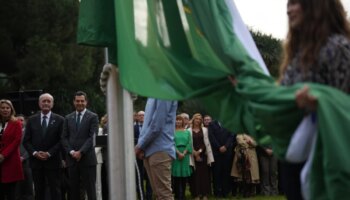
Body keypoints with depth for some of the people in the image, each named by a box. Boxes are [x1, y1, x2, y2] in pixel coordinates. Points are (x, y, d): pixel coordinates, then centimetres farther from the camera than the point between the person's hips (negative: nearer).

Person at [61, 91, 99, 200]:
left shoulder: (93, 117, 2)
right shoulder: (68, 118, 14)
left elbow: (92, 137, -6)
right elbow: (64, 138, 10)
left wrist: (81, 152, -13)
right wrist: (71, 152, -6)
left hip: (87, 158, -3)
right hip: (72, 159, 4)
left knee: (90, 190, -4)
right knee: (73, 190, 4)